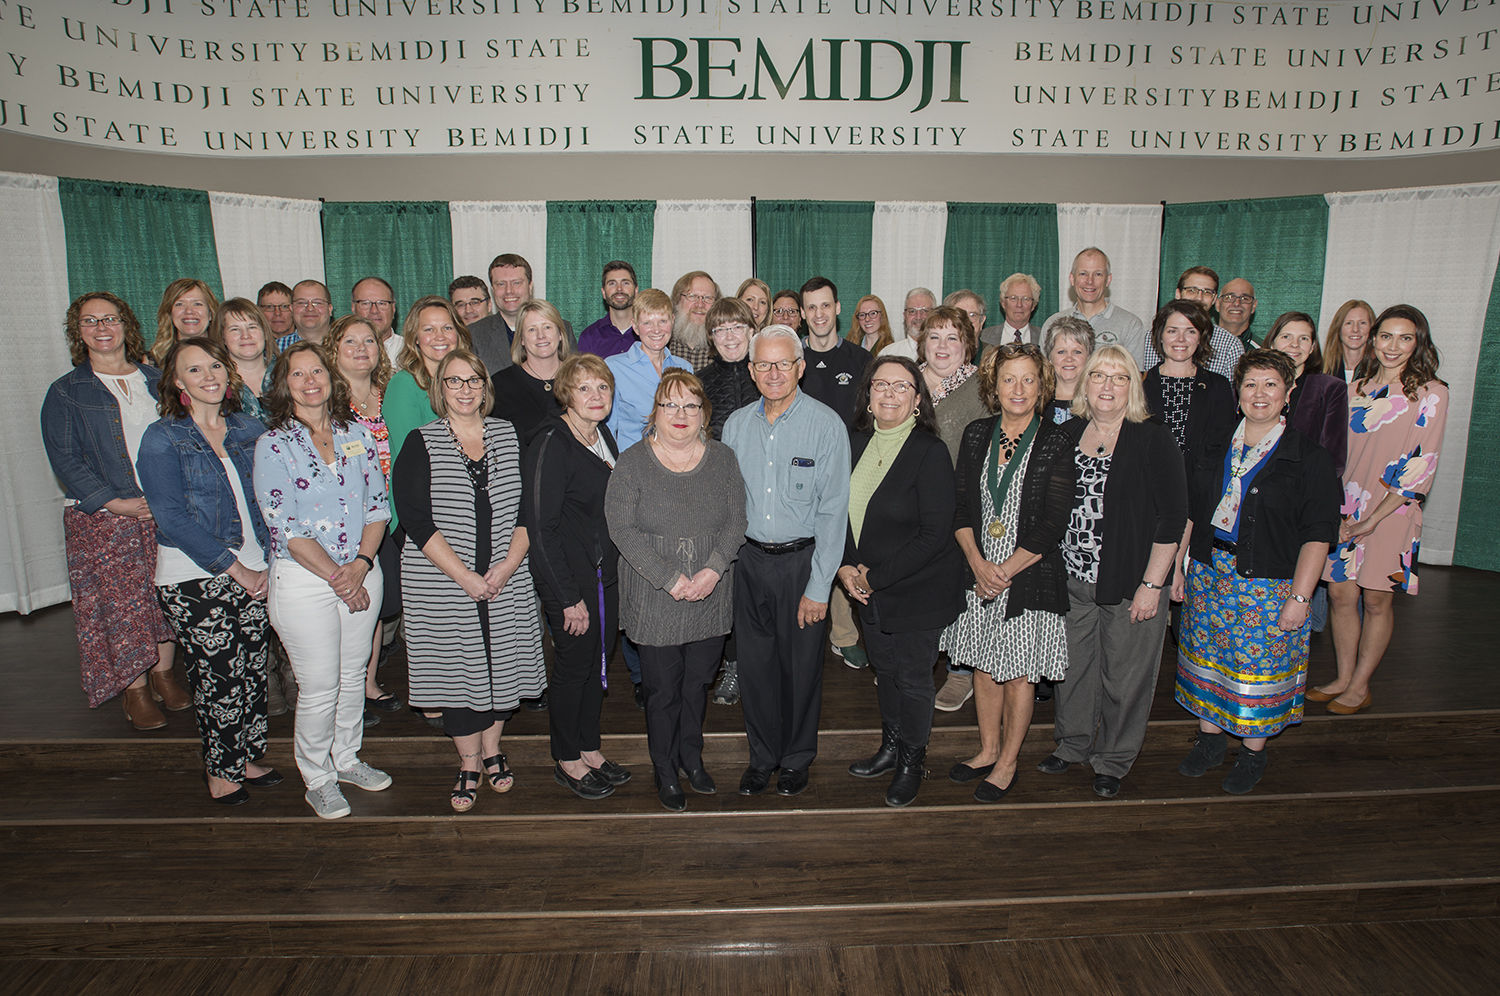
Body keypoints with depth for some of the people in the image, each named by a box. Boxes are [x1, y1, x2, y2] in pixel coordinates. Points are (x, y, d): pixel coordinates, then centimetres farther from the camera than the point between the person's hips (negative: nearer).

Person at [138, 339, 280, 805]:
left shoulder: (249, 429, 8)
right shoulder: (162, 439, -5)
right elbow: (174, 519, -11)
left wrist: (266, 561, -1)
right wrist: (234, 568, -13)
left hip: (251, 572, 4)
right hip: (193, 578, -4)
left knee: (254, 670, 9)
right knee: (218, 677, 2)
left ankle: (246, 757, 28)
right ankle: (220, 770, 23)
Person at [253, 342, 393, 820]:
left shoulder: (357, 433, 5)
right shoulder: (272, 446, -7)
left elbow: (377, 504, 4)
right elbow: (286, 526, -12)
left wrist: (361, 564, -10)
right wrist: (336, 576, -14)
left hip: (362, 572, 4)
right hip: (302, 580, -4)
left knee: (353, 674, 16)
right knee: (319, 686, 3)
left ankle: (347, 758, 37)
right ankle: (317, 778, 24)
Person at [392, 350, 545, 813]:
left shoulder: (509, 436, 5)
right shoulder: (420, 444, -3)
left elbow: (528, 510, 2)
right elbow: (416, 520, -10)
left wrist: (507, 566, -11)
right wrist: (465, 577, -16)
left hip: (506, 580, 2)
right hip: (441, 582, -2)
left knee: (503, 664, 10)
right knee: (457, 668, 5)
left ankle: (492, 748, 33)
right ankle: (469, 763, 25)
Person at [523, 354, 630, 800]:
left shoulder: (602, 436, 7)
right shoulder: (551, 444, -18)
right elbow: (540, 526, -19)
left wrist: (616, 567, 10)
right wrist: (568, 596, -19)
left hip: (607, 574, 7)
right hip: (570, 579, -7)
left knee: (598, 662, 16)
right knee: (574, 663, 5)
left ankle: (589, 747, 33)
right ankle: (566, 760, 24)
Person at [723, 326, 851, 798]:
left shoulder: (826, 425, -10)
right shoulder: (736, 425, 4)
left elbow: (832, 510, -10)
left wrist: (818, 586, -13)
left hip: (802, 559, -3)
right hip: (750, 559, 3)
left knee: (801, 664, 8)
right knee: (755, 661, 10)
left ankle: (797, 758, 31)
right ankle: (763, 755, 31)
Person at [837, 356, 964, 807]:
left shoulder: (931, 452, -17)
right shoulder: (855, 443, 0)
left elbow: (935, 533, -20)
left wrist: (876, 577, -18)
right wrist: (845, 566, -6)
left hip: (919, 590, -5)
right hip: (870, 589, 5)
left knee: (912, 678, 9)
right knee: (884, 669, 20)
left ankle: (912, 761, 31)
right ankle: (890, 748, 41)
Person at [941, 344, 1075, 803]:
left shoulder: (1055, 443, -9)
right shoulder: (977, 435, 3)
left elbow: (1052, 524, -11)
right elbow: (960, 507, 3)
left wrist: (1005, 571, -13)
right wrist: (978, 563, -10)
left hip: (1030, 575, -3)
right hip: (980, 571, 4)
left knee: (1019, 672, 8)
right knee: (984, 665, 14)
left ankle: (1008, 762, 25)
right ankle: (988, 750, 33)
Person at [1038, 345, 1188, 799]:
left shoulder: (1153, 440, -8)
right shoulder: (1067, 434, 5)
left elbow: (1173, 516, -10)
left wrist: (1152, 584, -13)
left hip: (1130, 584, -4)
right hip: (1071, 579, 4)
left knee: (1124, 676, 8)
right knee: (1072, 667, 15)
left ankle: (1112, 761, 29)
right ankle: (1072, 744, 36)